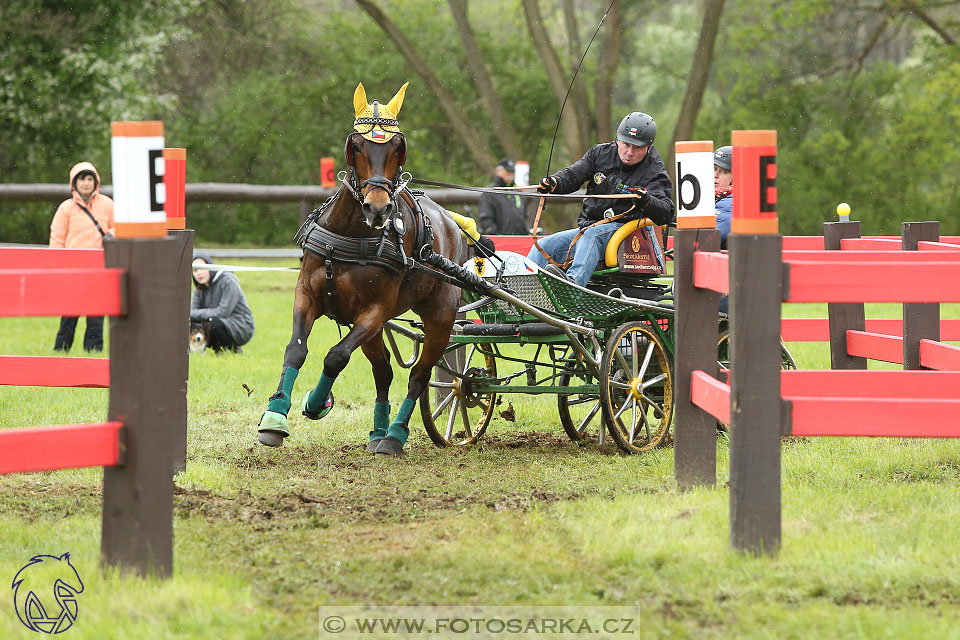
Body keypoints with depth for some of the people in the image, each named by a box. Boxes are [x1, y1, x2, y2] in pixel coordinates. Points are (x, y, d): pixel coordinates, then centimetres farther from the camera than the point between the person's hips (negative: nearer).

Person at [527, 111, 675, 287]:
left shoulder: (654, 172, -6)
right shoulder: (600, 153, 8)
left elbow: (666, 213, -18)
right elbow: (572, 175, 7)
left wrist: (646, 202, -41)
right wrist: (554, 183, -17)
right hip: (588, 227, 6)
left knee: (592, 235, -37)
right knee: (544, 246, -10)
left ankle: (573, 281, -61)